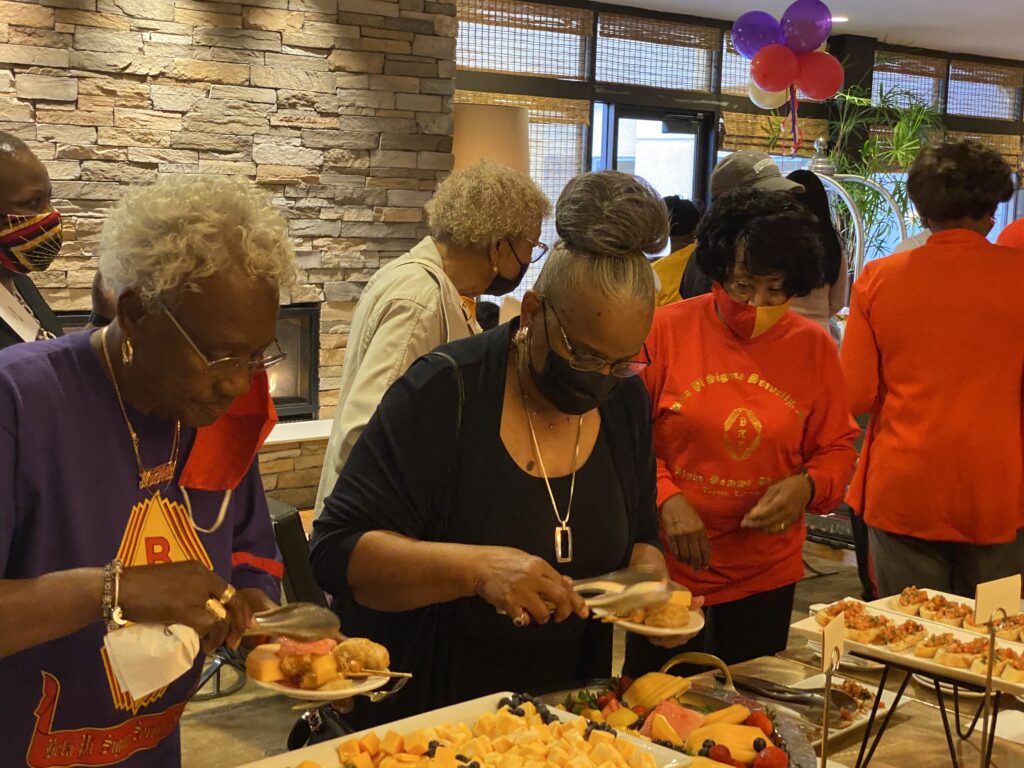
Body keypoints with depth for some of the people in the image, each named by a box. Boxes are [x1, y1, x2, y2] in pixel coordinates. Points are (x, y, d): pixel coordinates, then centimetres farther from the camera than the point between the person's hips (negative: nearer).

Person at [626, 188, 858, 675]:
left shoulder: (814, 348, 2)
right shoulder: (668, 328, -6)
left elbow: (837, 450, 9)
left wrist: (806, 486, -12)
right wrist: (667, 498, -17)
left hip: (767, 575, 2)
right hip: (669, 565, -2)